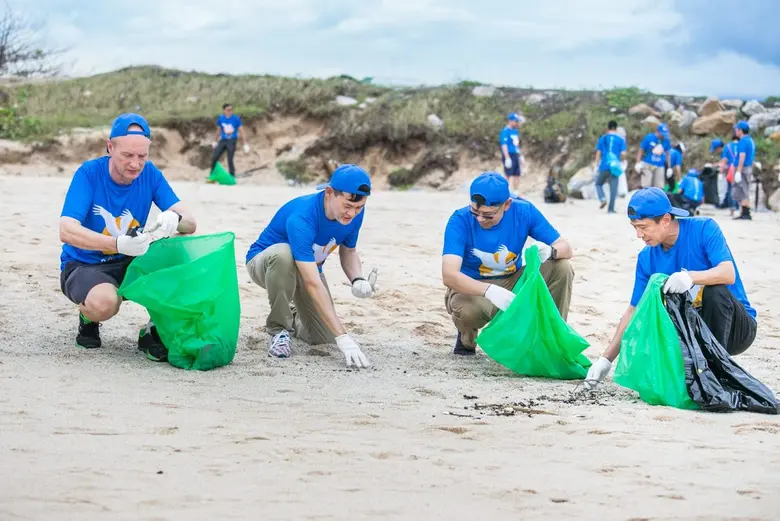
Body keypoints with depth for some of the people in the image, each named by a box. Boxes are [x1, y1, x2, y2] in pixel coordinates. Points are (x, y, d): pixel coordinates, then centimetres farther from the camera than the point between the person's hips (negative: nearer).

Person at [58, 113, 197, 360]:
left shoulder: (149, 173, -7)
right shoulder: (89, 173, -18)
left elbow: (190, 223, -12)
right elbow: (67, 231, -30)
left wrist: (175, 218, -38)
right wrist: (118, 244, -46)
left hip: (129, 264, 4)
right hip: (82, 265, -4)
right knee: (104, 302, -37)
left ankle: (158, 331, -7)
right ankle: (88, 319, 1)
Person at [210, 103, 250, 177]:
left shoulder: (236, 119, -10)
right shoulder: (220, 118, 1)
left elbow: (241, 131, -5)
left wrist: (245, 144, -8)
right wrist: (216, 141, 26)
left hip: (232, 141, -4)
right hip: (223, 140, 4)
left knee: (230, 160, -10)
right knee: (214, 158, -1)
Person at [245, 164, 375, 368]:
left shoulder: (355, 213, -19)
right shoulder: (301, 218, -39)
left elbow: (348, 251, 2)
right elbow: (313, 284, -45)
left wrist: (358, 280, -21)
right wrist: (342, 337, -49)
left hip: (308, 268, 6)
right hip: (264, 263, -6)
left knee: (325, 337, -8)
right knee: (283, 253, -41)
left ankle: (293, 319, 28)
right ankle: (279, 328, -19)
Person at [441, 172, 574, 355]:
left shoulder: (524, 212, -15)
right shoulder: (460, 220, -24)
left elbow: (565, 248, -11)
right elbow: (449, 275, -36)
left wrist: (550, 252, -37)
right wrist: (489, 290, -52)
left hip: (513, 283, 3)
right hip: (473, 288, -3)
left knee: (562, 268, -20)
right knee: (466, 310, -38)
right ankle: (467, 339, 0)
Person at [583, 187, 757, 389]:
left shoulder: (704, 229, -15)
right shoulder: (647, 258, -1)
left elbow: (728, 273, -29)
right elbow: (634, 311, 3)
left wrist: (691, 277, -49)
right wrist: (606, 360, -4)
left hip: (739, 327, -4)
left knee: (715, 291, -35)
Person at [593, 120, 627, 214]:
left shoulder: (603, 139, 5)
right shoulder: (621, 140, 4)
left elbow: (598, 153, 3)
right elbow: (623, 154, 0)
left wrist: (596, 165, 8)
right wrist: (623, 162, 20)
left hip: (604, 166, 0)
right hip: (615, 167, 0)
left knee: (598, 184, 18)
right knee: (613, 188, 4)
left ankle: (602, 199, -7)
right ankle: (611, 209, 2)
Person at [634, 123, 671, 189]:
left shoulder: (666, 141, 3)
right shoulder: (648, 138, -7)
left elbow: (667, 154, 14)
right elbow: (641, 151, -2)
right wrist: (638, 164, -7)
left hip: (659, 167, 3)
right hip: (648, 165, -3)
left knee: (659, 188, 0)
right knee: (646, 187, -7)